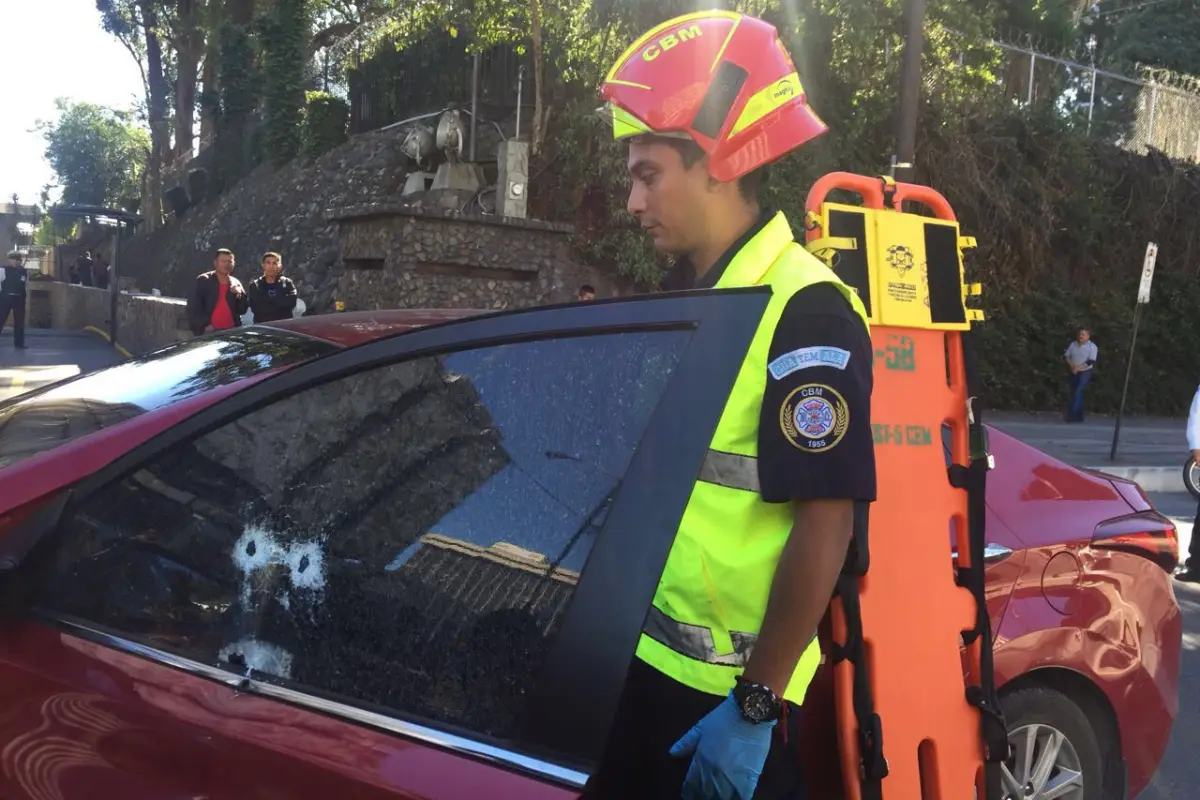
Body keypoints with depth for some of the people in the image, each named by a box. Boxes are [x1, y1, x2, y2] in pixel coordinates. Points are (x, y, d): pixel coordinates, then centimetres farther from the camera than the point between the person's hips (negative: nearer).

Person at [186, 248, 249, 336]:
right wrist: (205, 325, -11)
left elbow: (242, 310, 10)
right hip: (209, 332, -3)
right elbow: (193, 307, -2)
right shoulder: (203, 280, 3)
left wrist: (240, 295, -8)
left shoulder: (236, 283, 13)